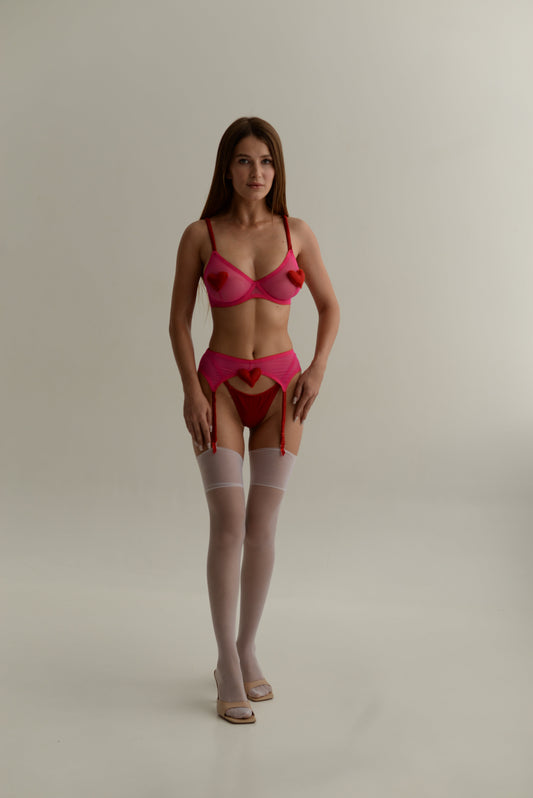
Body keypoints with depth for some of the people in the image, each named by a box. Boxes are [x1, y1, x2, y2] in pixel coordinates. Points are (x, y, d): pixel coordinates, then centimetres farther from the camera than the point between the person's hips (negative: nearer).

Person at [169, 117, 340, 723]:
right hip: (220, 386, -2)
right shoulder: (199, 235, -2)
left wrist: (318, 367, -7)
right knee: (228, 524, -11)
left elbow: (330, 307, 9)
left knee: (262, 526, 2)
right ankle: (229, 669, 0)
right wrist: (191, 389, -12)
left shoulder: (296, 233, 2)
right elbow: (179, 320, 0)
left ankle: (245, 651, 19)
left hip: (280, 388, 2)